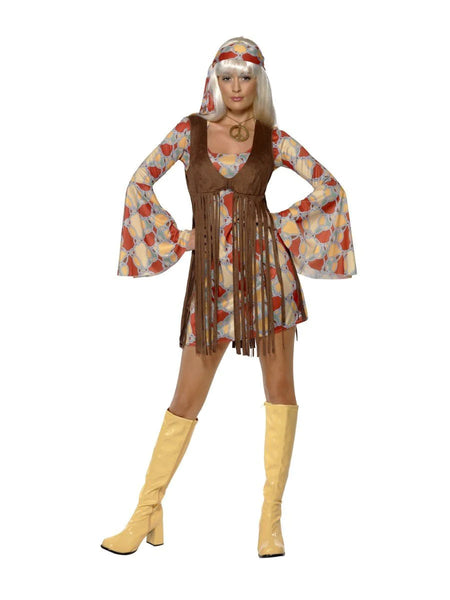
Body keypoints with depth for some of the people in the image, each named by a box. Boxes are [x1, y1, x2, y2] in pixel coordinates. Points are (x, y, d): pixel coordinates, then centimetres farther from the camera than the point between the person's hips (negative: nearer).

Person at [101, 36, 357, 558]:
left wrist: (285, 224, 2)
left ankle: (271, 517, 9)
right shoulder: (190, 130, 5)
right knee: (186, 398, 2)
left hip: (266, 266, 1)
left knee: (280, 387, -2)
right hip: (210, 274, 0)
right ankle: (147, 512, 14)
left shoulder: (272, 138, 3)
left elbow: (329, 187, 6)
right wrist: (175, 237, 4)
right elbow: (140, 184, 8)